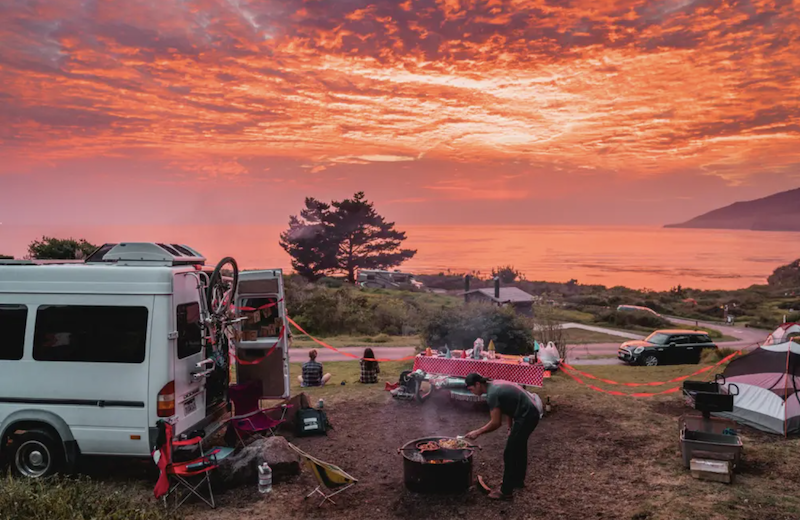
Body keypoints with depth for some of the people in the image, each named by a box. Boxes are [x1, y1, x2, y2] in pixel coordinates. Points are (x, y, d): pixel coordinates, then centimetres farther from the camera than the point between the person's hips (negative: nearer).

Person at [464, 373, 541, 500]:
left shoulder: (492, 394, -19)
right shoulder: (495, 385, 11)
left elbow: (496, 423, -19)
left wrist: (477, 432, -10)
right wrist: (510, 427, 18)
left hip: (526, 417, -10)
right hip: (531, 413, 10)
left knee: (509, 454, -2)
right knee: (519, 448, 25)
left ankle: (506, 491, 5)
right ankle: (518, 481, 41)